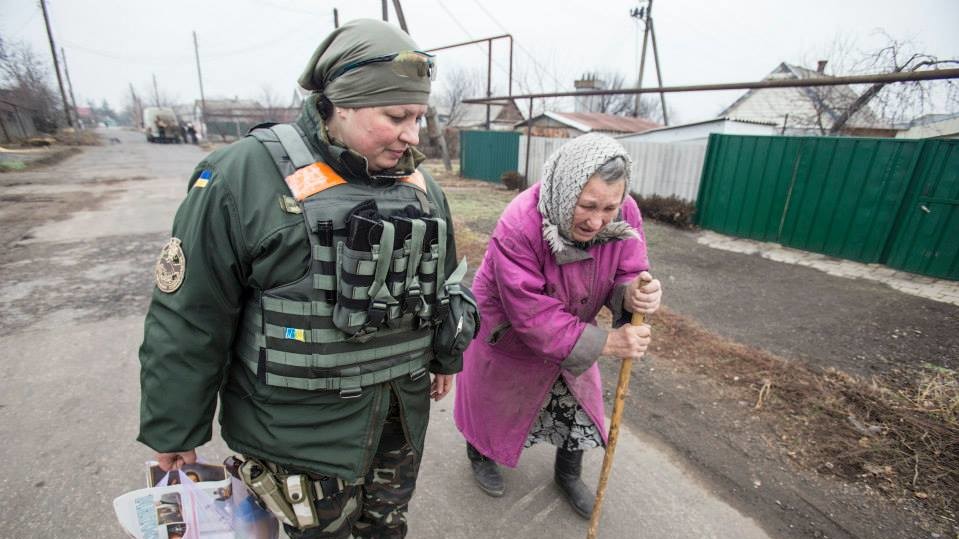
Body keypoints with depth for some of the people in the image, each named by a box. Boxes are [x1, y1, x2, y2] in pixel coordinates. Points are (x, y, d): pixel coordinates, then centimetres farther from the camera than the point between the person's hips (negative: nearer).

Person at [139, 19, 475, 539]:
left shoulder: (417, 183, 1)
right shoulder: (244, 177, -16)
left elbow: (443, 281, 11)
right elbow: (188, 319, -12)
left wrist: (445, 356, 17)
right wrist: (174, 431, -4)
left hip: (403, 413, 5)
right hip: (299, 431, -4)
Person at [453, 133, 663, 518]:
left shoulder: (624, 215, -23)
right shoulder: (518, 227, -39)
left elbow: (627, 274, -14)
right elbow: (532, 316, -36)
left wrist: (635, 294, -39)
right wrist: (605, 343, -36)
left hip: (571, 336, 5)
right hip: (507, 338, -4)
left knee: (578, 406, 20)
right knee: (495, 403, 21)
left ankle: (569, 475, 51)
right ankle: (480, 456, 55)